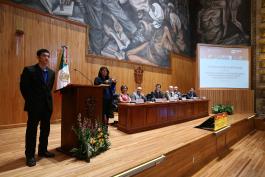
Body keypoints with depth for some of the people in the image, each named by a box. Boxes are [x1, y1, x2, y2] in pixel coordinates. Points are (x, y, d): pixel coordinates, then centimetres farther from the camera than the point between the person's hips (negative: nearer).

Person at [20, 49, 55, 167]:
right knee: (32, 130, 5)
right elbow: (23, 87, -5)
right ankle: (30, 155, 17)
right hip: (34, 106, -5)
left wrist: (48, 99, 9)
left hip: (47, 105, 5)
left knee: (45, 129, 13)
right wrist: (30, 101, -3)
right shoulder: (29, 70, -8)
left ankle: (43, 151, 29)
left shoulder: (51, 73, 7)